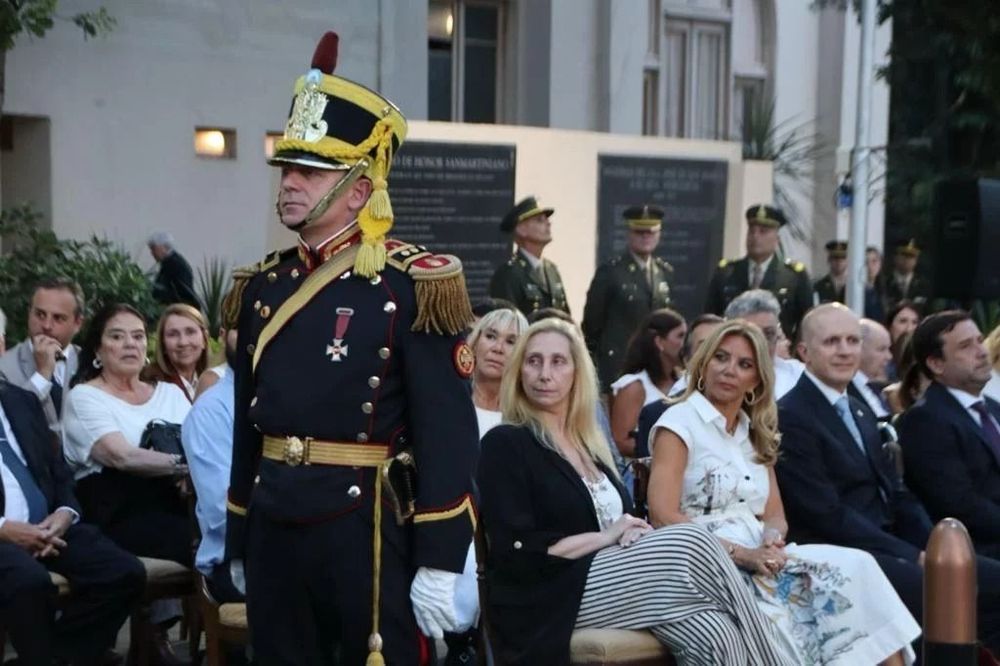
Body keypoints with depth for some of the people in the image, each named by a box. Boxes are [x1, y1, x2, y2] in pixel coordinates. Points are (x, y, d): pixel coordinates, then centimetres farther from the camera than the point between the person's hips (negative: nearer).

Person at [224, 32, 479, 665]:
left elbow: (447, 434, -14)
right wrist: (239, 542, 18)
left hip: (366, 529, -6)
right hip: (274, 529, 6)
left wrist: (439, 563, -16)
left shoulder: (412, 285, -10)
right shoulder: (263, 285, 10)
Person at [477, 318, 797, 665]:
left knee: (714, 635, -25)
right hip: (548, 602, -6)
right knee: (693, 544, -23)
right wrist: (605, 537, -10)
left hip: (608, 580, 7)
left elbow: (620, 521, 17)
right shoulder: (505, 444, -3)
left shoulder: (588, 443, 20)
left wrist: (633, 531, -8)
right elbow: (516, 552, -13)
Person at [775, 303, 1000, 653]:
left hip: (889, 548, 9)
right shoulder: (789, 418, -10)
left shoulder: (861, 412, 19)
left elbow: (897, 494, 15)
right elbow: (828, 515, -16)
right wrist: (915, 557, -16)